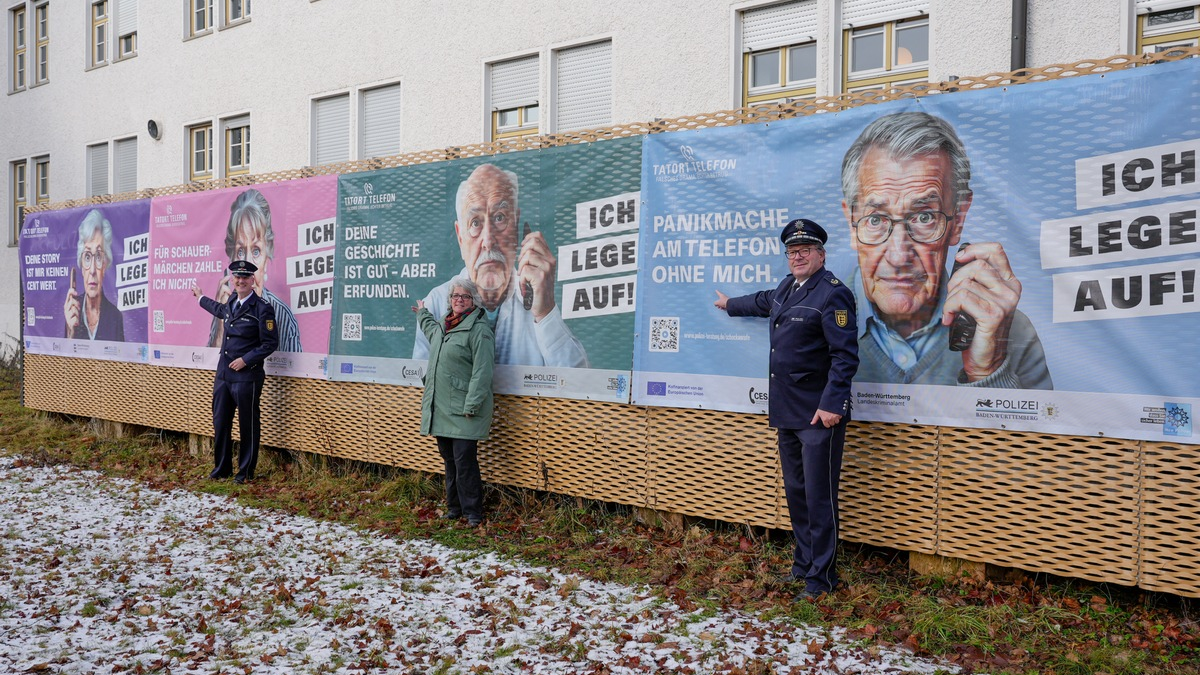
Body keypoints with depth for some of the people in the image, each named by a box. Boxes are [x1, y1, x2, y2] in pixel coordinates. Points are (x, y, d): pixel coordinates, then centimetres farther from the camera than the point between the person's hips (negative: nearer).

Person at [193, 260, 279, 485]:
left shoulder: (262, 309, -10)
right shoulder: (231, 303, 12)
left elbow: (270, 343, -12)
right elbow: (220, 310, 39)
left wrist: (245, 360, -16)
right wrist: (201, 297, 54)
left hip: (247, 376, -7)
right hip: (223, 374, 7)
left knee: (247, 425, 2)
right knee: (220, 423, 12)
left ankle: (245, 472, 15)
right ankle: (221, 468, 26)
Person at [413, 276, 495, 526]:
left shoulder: (479, 329, -11)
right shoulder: (442, 324, 16)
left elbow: (482, 372, -16)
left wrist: (471, 405, -20)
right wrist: (423, 313, 57)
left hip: (463, 411, -8)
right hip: (441, 409, 8)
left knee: (464, 462, -8)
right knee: (449, 461, 13)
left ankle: (473, 512, 3)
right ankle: (454, 508, 24)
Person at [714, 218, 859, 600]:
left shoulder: (832, 294, -12)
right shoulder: (787, 288, 14)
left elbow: (845, 356, -17)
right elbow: (764, 302, 38)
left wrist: (831, 404, -22)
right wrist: (730, 304, 54)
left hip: (819, 415, -8)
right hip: (786, 412, 9)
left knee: (819, 496, -3)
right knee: (795, 492, 15)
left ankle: (821, 576, 8)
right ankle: (803, 564, 27)